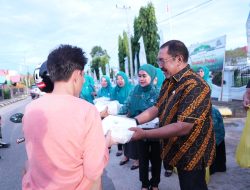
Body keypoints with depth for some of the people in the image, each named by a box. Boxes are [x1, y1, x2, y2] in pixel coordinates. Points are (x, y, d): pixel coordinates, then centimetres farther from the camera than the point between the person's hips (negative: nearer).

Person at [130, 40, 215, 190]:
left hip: (192, 154, -8)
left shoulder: (195, 86, -28)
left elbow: (183, 127, -32)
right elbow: (158, 108, 7)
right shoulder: (169, 82, 2)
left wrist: (144, 134, -29)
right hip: (178, 150, 8)